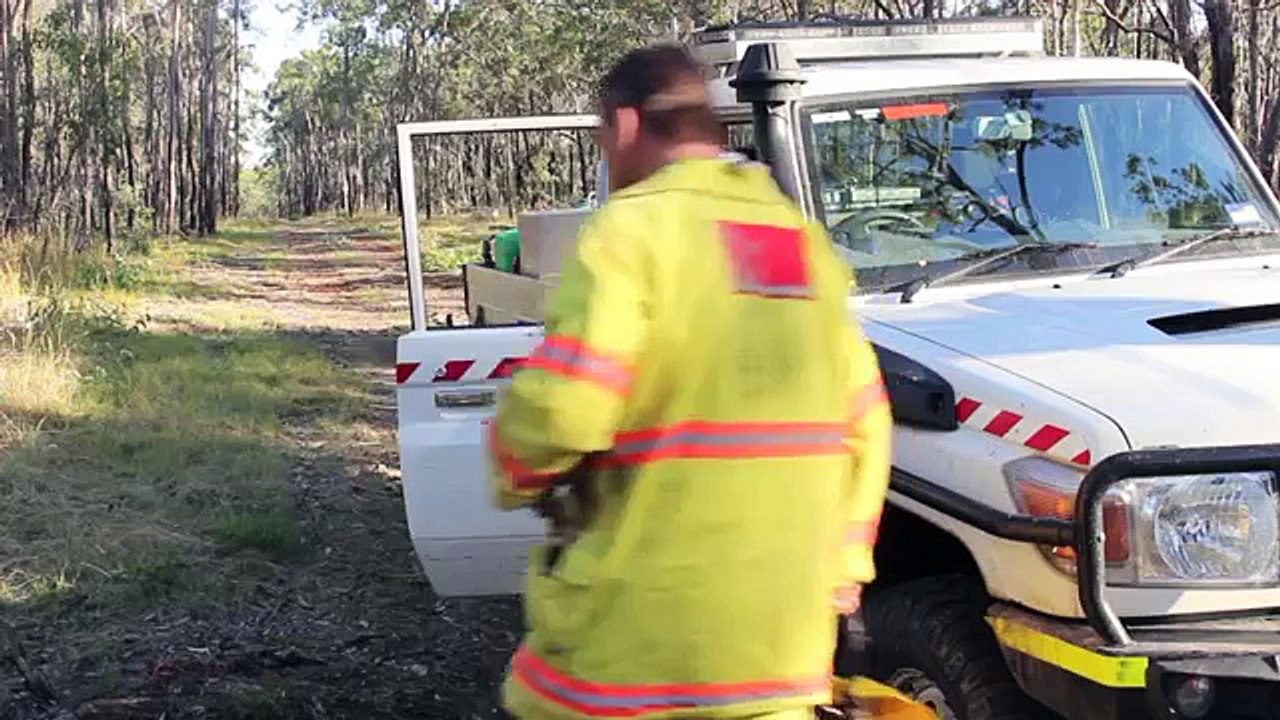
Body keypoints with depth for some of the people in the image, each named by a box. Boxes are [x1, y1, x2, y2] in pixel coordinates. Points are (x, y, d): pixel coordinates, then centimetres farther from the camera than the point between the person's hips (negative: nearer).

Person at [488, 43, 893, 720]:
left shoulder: (632, 227, -8)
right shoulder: (802, 238, 14)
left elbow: (561, 406, -20)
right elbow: (863, 422, 15)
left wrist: (516, 475, 0)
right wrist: (840, 561, 22)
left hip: (644, 618, -6)